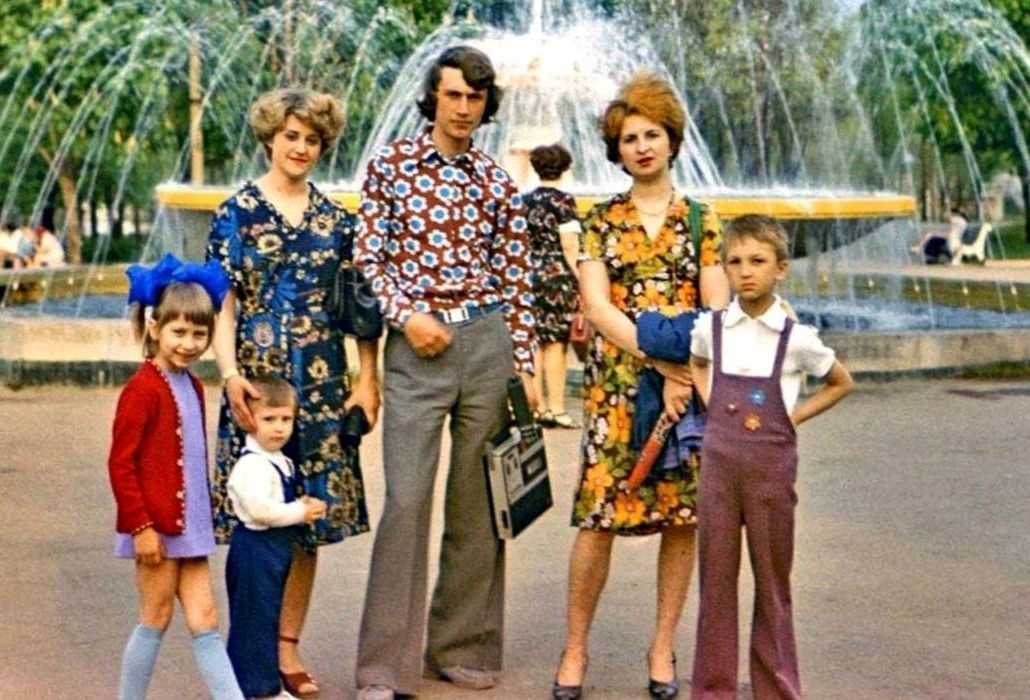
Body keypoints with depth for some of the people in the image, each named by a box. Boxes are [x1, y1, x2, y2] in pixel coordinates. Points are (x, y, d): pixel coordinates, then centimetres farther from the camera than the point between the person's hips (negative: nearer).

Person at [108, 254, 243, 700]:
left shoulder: (192, 388, 12)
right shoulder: (143, 388, -13)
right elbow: (120, 462, -15)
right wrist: (140, 525, -18)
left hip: (190, 525, 7)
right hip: (156, 526, -7)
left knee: (204, 619, 6)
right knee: (157, 618, 2)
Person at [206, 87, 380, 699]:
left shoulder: (335, 219, 10)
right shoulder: (238, 213, 2)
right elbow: (221, 304, -3)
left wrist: (367, 379, 0)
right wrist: (231, 375, -16)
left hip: (323, 386, 3)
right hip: (258, 383, -3)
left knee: (312, 517, 5)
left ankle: (289, 648, 16)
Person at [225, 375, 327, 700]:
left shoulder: (282, 462, 13)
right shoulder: (252, 465, -20)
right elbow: (260, 509, -29)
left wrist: (305, 506, 4)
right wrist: (301, 512, -18)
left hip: (276, 549, 10)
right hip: (255, 549, -10)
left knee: (268, 618, 17)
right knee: (255, 618, -3)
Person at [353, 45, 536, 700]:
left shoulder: (497, 183, 8)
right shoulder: (389, 165, 4)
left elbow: (516, 282, 9)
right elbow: (370, 258, 3)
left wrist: (524, 368, 4)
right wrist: (408, 315, -11)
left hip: (488, 342, 2)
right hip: (415, 346, -2)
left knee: (478, 500, 6)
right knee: (407, 499, -7)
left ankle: (465, 646, 19)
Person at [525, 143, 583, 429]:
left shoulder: (525, 200, 9)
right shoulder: (563, 200, -7)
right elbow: (569, 245, -11)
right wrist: (578, 278, -6)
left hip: (530, 274, 5)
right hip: (558, 274, -5)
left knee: (536, 343, 8)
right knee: (556, 343, -3)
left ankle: (539, 406, 11)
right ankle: (557, 408, -3)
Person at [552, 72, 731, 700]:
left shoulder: (702, 220, 7)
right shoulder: (601, 220, 7)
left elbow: (717, 310, 0)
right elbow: (597, 305, -4)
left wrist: (686, 374, -15)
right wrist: (659, 361, -15)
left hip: (688, 381, 1)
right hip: (616, 382, -1)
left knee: (682, 515, 3)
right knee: (599, 513, -5)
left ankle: (663, 647, 15)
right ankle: (575, 647, 7)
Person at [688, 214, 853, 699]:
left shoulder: (796, 338, -6)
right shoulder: (710, 328, 1)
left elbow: (841, 383, 11)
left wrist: (795, 416, 1)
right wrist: (711, 405, 8)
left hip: (772, 466, -2)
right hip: (719, 463, 2)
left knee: (772, 581, 7)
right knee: (715, 577, 6)